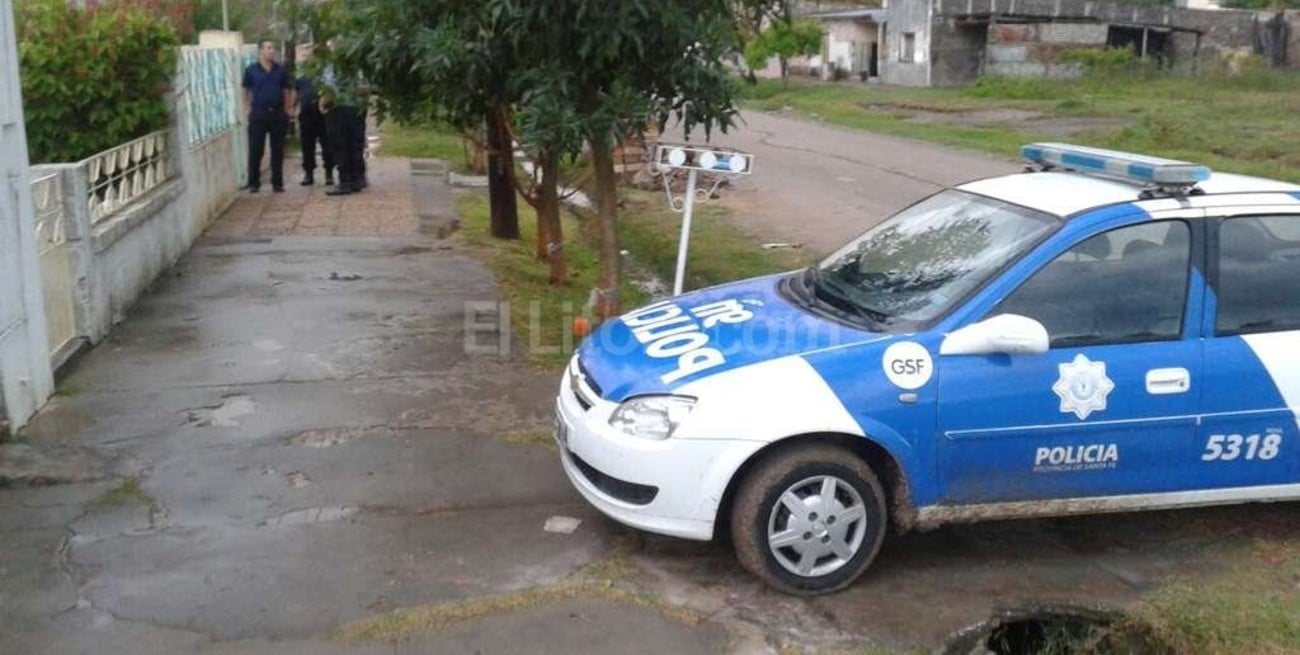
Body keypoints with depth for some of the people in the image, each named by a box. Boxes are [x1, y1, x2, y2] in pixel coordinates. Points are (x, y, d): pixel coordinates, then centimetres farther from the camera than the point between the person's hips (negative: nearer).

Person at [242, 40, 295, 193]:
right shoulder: (251, 70, 2)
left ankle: (277, 183, 12)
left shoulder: (280, 70, 8)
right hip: (258, 114, -2)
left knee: (278, 151, 5)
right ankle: (254, 183, 8)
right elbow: (245, 92, 8)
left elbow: (287, 91, 13)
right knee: (255, 150, -1)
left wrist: (286, 110, 4)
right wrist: (249, 110, 1)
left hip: (278, 114, 2)